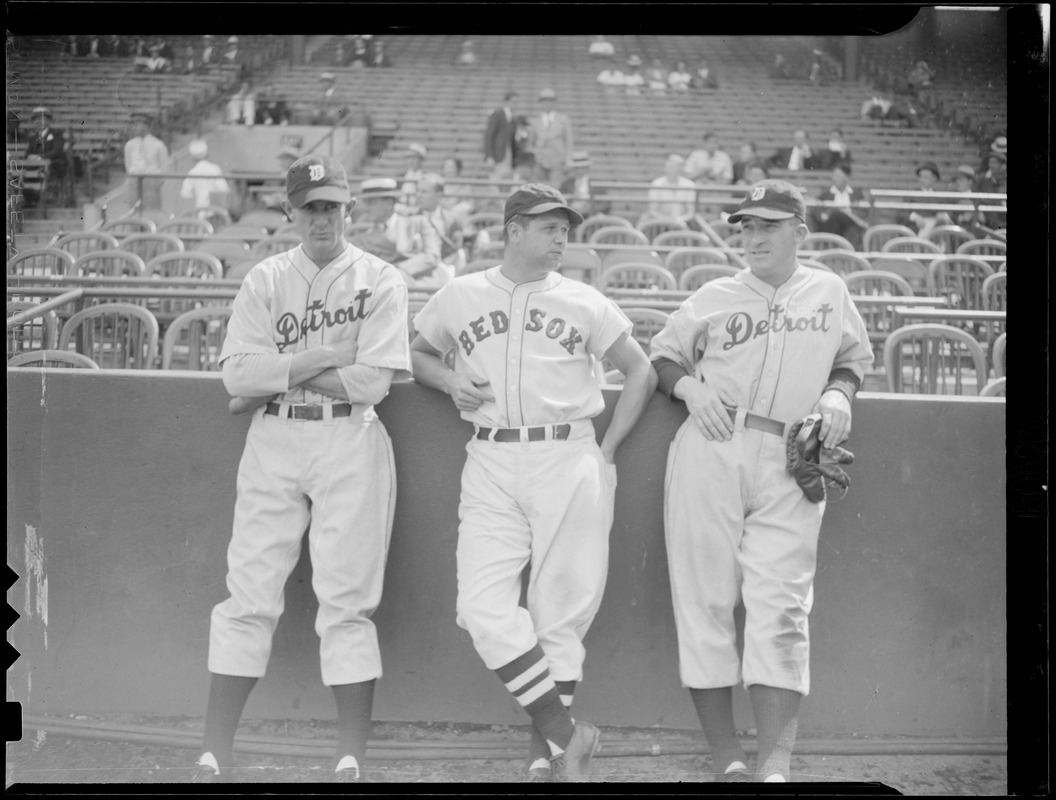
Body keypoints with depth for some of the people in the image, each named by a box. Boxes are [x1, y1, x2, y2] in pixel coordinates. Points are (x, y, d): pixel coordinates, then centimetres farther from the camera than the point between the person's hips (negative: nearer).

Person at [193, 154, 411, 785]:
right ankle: (215, 755, 3)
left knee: (347, 601, -3)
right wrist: (323, 359, -12)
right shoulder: (265, 282, 8)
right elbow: (238, 373, -4)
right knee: (249, 595, -1)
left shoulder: (380, 282, 1)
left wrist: (278, 374, -8)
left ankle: (352, 759, 3)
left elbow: (372, 381, -11)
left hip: (351, 446, -2)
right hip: (274, 446, 2)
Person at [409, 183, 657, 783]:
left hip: (567, 462, -1)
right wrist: (450, 381, 2)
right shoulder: (460, 297, 12)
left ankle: (544, 754, 6)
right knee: (485, 608, -14)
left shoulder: (585, 303, 9)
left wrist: (606, 452, 5)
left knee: (562, 610, -2)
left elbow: (642, 373, 13)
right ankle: (567, 734, -9)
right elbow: (417, 354, 25)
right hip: (491, 466, 1)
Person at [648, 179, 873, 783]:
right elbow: (662, 357, 19)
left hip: (790, 466, 0)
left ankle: (776, 765, -18)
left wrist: (838, 393, 5)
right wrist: (689, 386, -2)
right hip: (712, 454, 1)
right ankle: (726, 756, 1)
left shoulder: (829, 293, 16)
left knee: (780, 607, -11)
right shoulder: (715, 298, 13)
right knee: (705, 599, -4)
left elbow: (855, 358, 26)